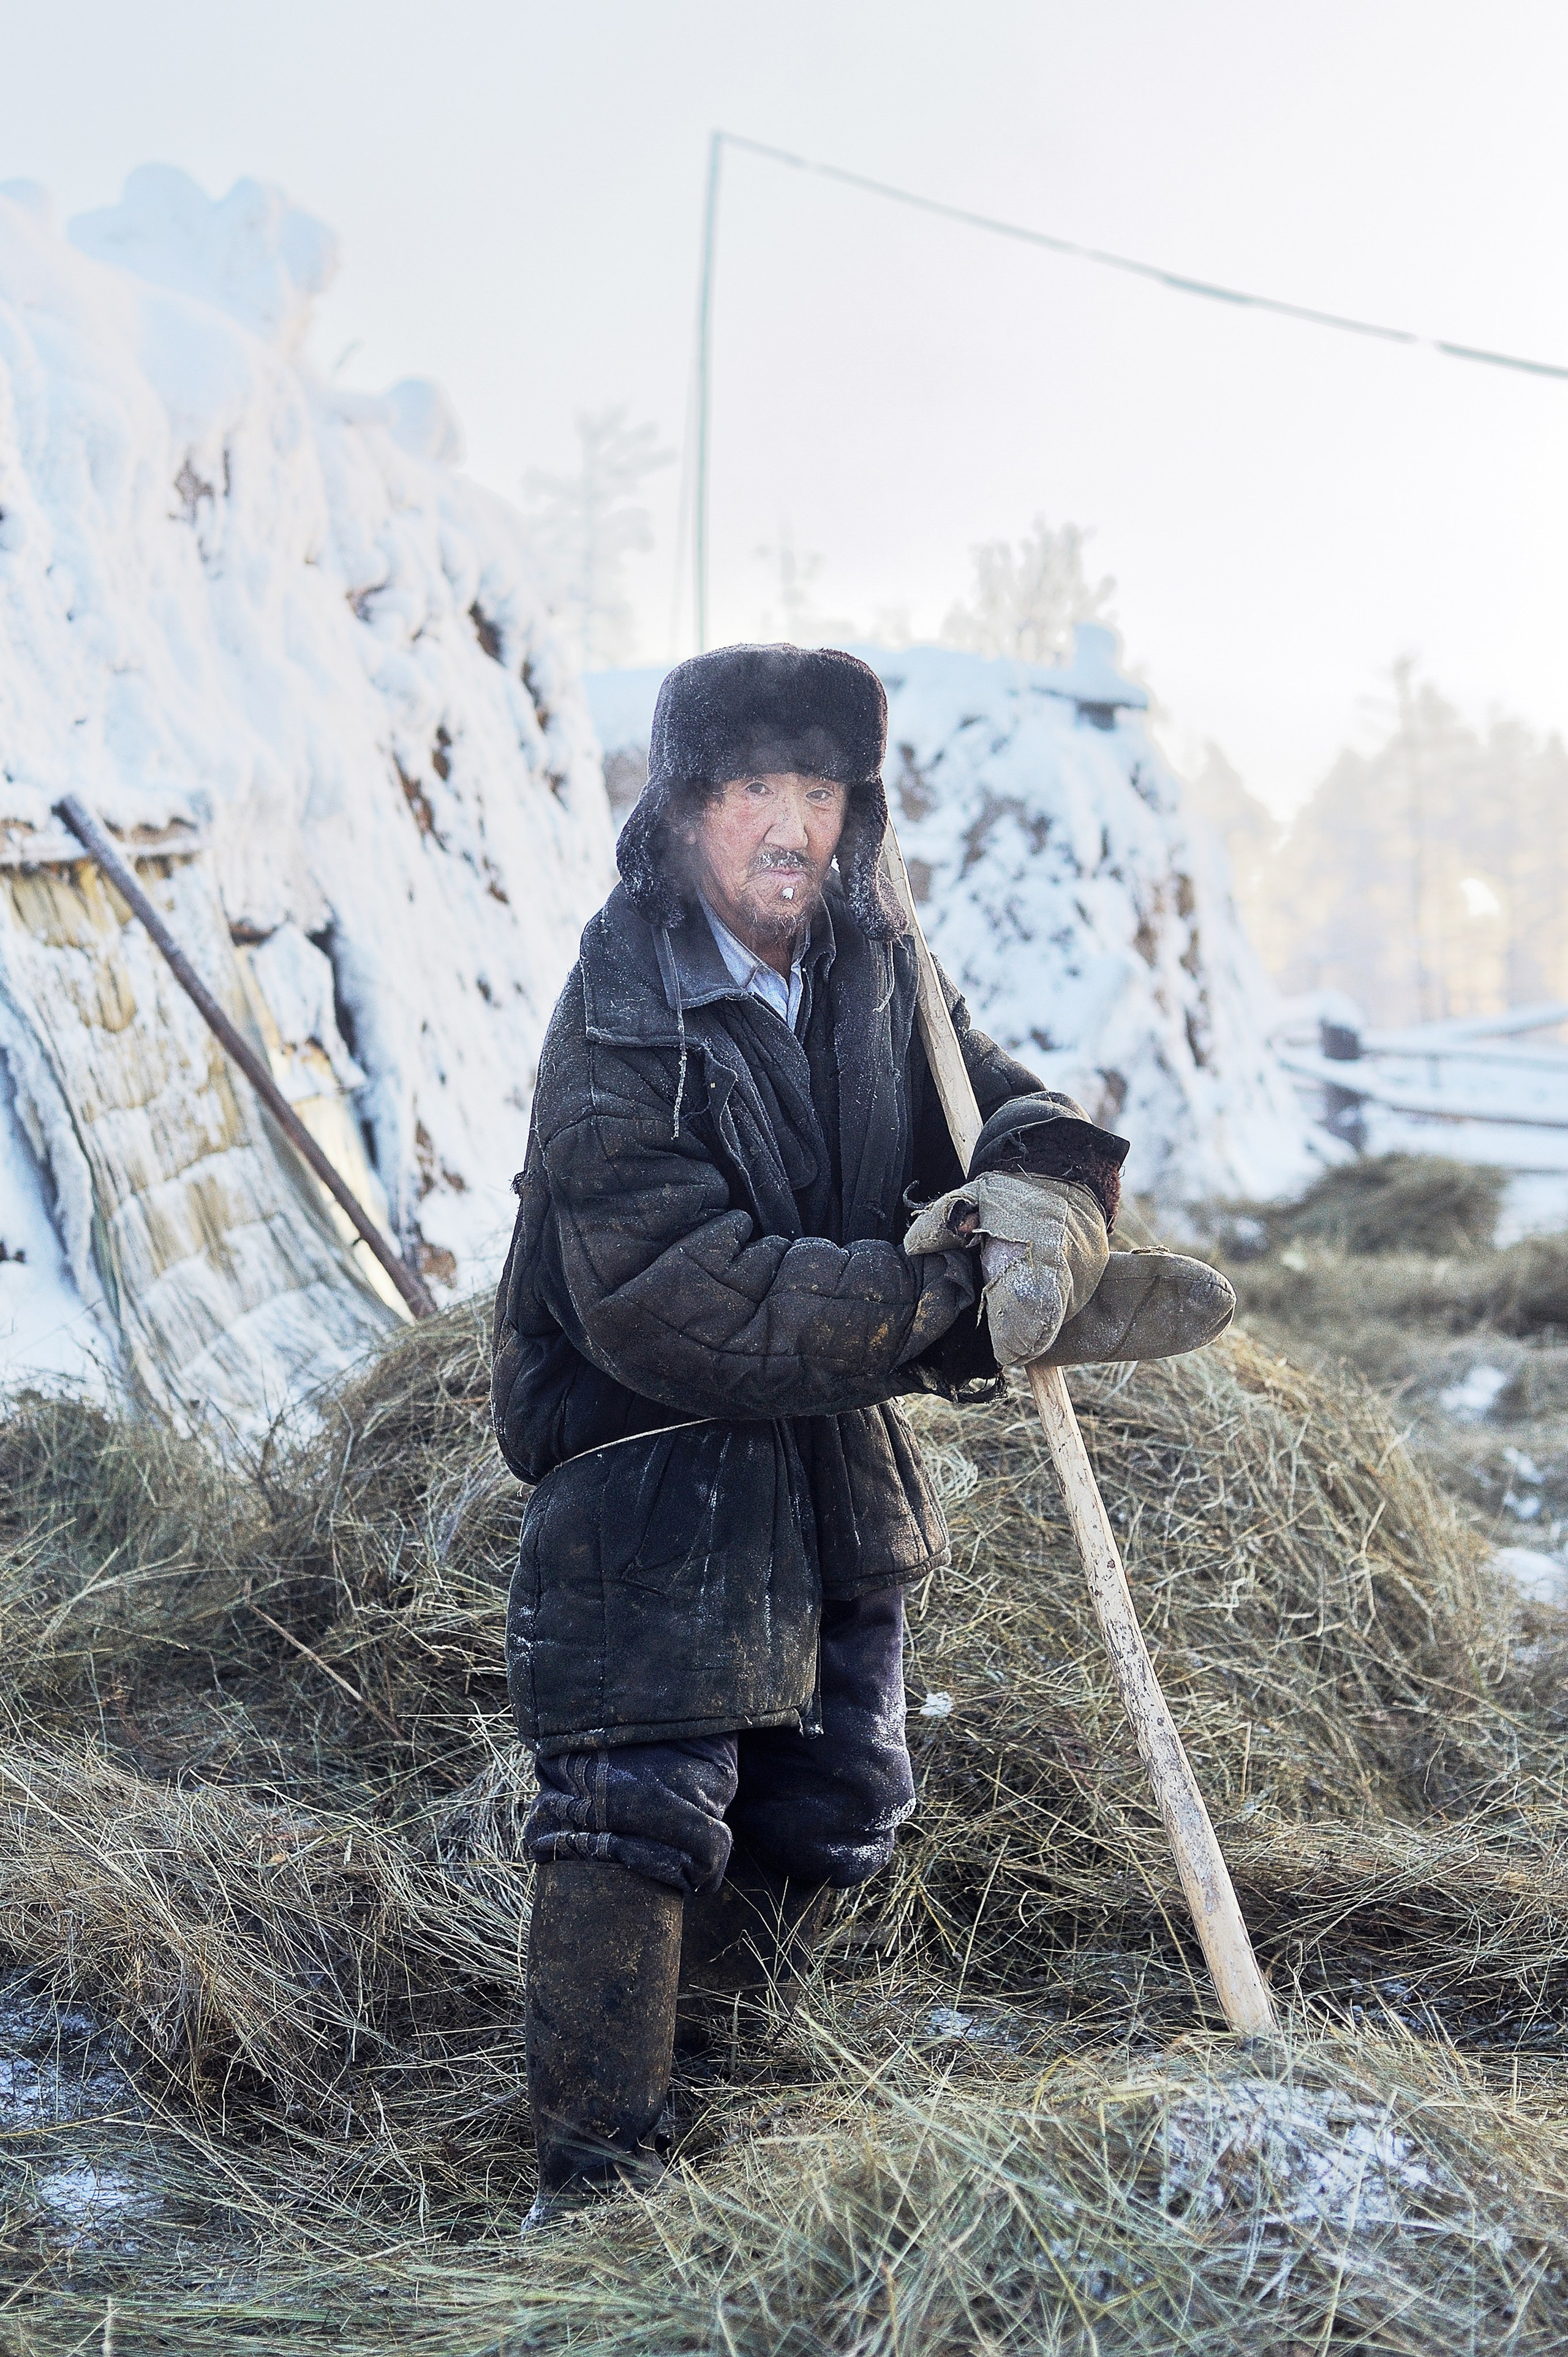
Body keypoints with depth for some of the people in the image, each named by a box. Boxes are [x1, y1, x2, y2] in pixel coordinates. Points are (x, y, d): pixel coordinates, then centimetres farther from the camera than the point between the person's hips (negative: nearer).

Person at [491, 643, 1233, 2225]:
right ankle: (592, 2183, 0)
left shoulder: (874, 972, -1)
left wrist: (1039, 1198, -27)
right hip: (649, 1457, -7)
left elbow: (1017, 1119, 0)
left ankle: (700, 2053, 37)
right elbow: (679, 1305, -30)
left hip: (834, 1449, 7)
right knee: (640, 1808, -12)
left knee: (837, 1811, 15)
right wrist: (969, 1310, -33)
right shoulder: (624, 1028, -22)